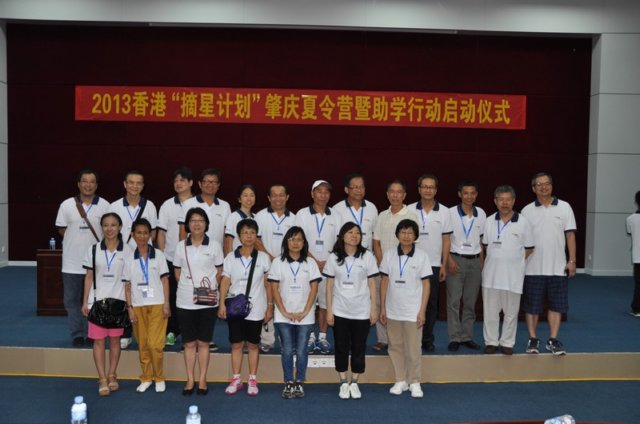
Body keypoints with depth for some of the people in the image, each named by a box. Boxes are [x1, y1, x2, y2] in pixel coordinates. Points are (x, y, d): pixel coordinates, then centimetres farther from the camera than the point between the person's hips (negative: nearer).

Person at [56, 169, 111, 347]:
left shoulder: (105, 206, 0)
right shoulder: (67, 205, 1)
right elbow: (61, 229, 7)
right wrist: (78, 240, 1)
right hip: (72, 263, 1)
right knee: (72, 300, 5)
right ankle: (77, 334, 16)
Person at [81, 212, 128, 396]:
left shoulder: (126, 251, -1)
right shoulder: (93, 250, 2)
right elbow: (89, 277, 5)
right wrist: (85, 302, 2)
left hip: (118, 301, -1)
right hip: (97, 300, 1)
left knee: (115, 339, 8)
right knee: (98, 340, 1)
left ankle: (112, 376, 20)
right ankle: (102, 379, 7)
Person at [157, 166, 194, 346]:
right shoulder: (167, 205, 6)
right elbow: (161, 233, 6)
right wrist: (161, 256, -1)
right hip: (170, 259, 1)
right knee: (171, 296, 6)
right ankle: (171, 332, 16)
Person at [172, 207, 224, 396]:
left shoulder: (214, 245, 0)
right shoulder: (181, 246, 4)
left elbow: (219, 271, 5)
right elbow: (177, 272, 10)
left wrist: (211, 287, -7)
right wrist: (189, 287, -2)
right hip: (185, 301, 1)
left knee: (203, 342, 6)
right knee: (189, 343, 7)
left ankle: (202, 380, 16)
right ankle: (190, 380, 17)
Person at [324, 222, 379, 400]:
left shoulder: (367, 256, -1)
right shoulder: (334, 257, 0)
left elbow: (372, 284, 2)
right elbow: (329, 285, 2)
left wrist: (374, 309, -2)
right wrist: (329, 310, -2)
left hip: (362, 311, 0)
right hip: (340, 311, 0)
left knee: (358, 348, 6)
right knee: (341, 347, 6)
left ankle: (354, 383, 18)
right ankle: (343, 383, 17)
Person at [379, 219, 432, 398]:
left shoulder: (422, 256, -4)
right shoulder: (389, 255, 1)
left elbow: (426, 284, -2)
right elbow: (384, 282, 5)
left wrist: (422, 311, -6)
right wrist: (382, 307, 3)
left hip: (413, 311, -2)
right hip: (392, 310, 2)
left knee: (413, 348, 2)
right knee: (395, 347, 10)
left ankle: (414, 382, 16)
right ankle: (400, 380, 23)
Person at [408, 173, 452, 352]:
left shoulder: (444, 212, 2)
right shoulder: (409, 210, 0)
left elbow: (446, 240, 4)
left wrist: (444, 265, 0)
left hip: (434, 265, 1)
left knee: (431, 304, 6)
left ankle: (428, 339, 16)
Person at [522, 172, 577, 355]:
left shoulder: (564, 207, 3)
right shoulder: (527, 210, 3)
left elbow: (570, 235, 2)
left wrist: (572, 261, -3)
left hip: (558, 267, 1)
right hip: (533, 268, 0)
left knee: (557, 305, 5)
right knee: (532, 305, 4)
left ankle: (552, 340, 14)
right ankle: (533, 339, 15)